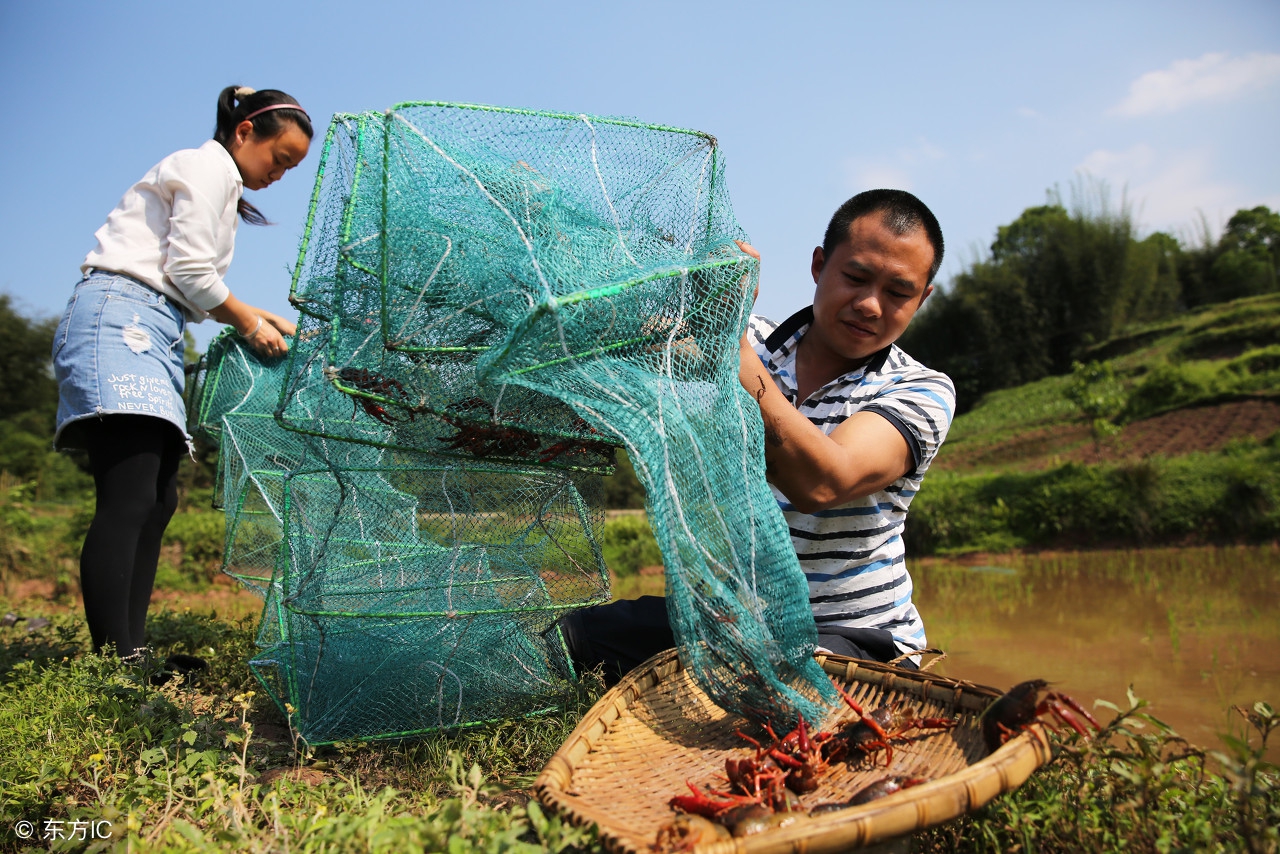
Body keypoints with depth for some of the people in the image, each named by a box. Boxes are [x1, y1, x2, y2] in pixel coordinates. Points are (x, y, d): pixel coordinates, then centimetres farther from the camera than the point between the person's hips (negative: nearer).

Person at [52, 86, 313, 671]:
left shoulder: (222, 188, 28)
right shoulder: (209, 165, 0)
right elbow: (189, 271, -11)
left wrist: (259, 318, 13)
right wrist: (247, 321, 3)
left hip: (152, 335, 10)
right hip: (117, 319, -10)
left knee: (157, 500, 3)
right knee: (128, 500, -20)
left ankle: (131, 655, 5)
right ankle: (115, 662, -24)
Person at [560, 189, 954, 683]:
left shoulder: (922, 391, -6)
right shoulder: (754, 342, 3)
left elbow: (820, 484, -27)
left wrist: (729, 343, -33)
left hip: (850, 637, -2)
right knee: (554, 646, -16)